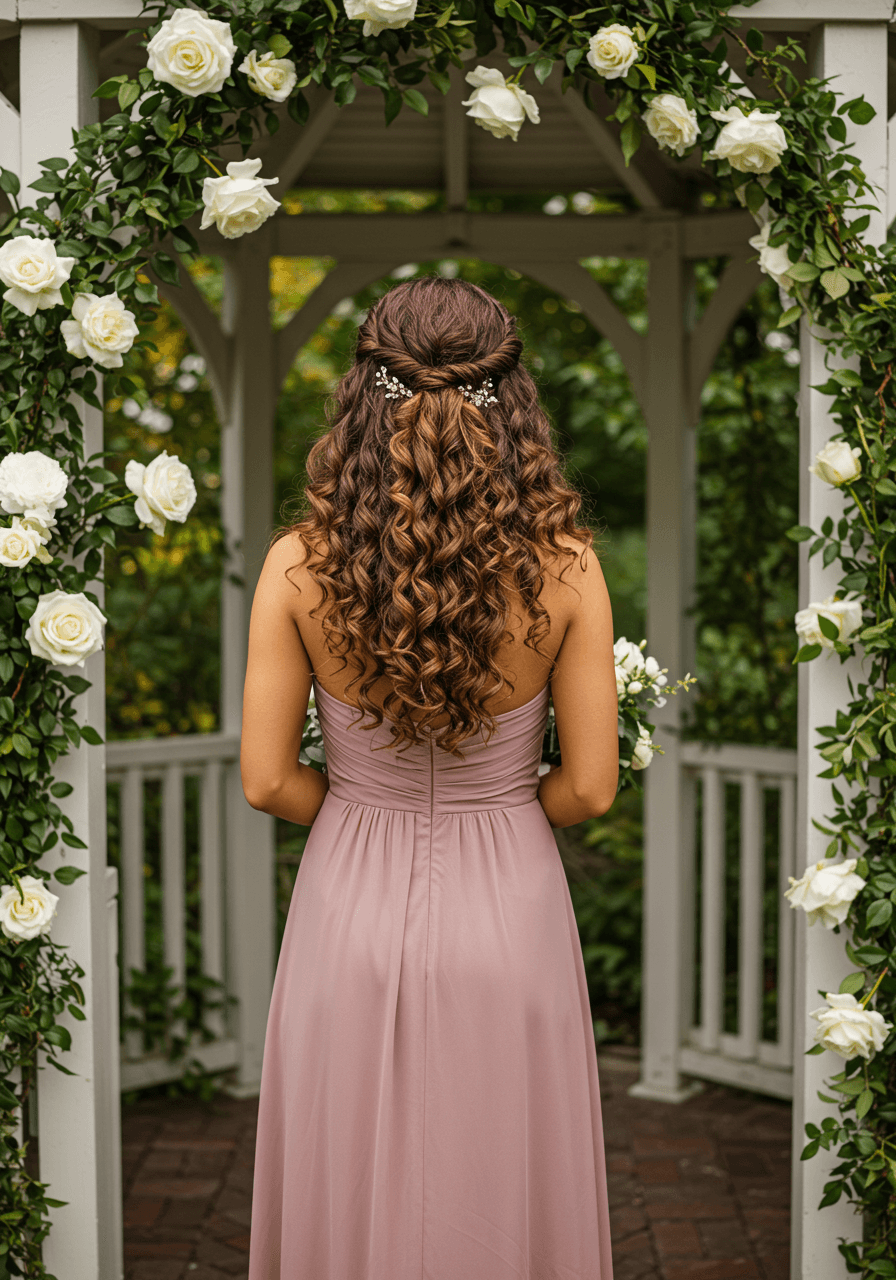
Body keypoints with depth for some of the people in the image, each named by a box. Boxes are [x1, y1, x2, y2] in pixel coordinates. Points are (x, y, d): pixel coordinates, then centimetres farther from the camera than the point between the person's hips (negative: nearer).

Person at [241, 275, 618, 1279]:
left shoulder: (301, 564, -15)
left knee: (355, 1193, 19)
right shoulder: (564, 566, -16)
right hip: (508, 909, 0)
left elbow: (266, 780, -9)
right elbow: (589, 786, -9)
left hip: (352, 903, 1)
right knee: (497, 1190, 19)